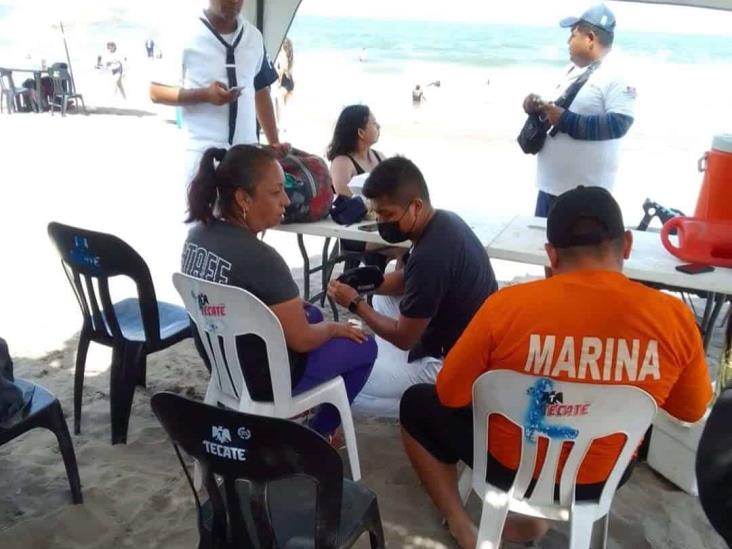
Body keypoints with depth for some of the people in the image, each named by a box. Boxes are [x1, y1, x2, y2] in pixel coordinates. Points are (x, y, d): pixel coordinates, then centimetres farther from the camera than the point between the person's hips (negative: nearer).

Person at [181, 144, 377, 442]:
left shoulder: (198, 234, -8)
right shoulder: (260, 258, -32)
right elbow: (302, 340, -21)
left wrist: (290, 305, 11)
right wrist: (334, 328, -2)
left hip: (221, 362, 8)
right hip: (265, 380, -8)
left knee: (311, 313, 29)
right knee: (365, 345, 9)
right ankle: (318, 433, 22)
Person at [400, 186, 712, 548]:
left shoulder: (508, 304, -23)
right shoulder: (674, 317, -17)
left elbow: (450, 395, -10)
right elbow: (692, 411, 1)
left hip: (510, 465, -2)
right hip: (603, 476, 2)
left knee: (417, 404, 22)